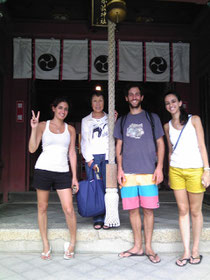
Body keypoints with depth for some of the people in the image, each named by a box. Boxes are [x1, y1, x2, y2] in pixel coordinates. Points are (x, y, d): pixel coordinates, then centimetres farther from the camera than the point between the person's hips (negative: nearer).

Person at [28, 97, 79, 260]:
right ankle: (46, 245, 22)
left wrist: (74, 176, 5)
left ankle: (72, 243, 16)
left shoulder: (70, 129, 11)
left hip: (62, 172, 1)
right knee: (42, 207, 7)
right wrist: (34, 128, -12)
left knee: (69, 209, -7)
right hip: (43, 169, 0)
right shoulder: (43, 126, 6)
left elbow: (72, 153, 10)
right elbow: (32, 149, -1)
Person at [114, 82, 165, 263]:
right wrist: (120, 168, 4)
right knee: (133, 209, 5)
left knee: (148, 209, 1)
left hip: (148, 172, -2)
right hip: (128, 173, 2)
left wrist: (159, 167, -3)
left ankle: (148, 247, 15)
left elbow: (160, 144, 7)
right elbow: (119, 146, 14)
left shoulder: (152, 118, 9)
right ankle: (138, 247, 19)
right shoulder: (122, 121, 14)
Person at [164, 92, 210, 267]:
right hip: (176, 170, 3)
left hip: (195, 170, -3)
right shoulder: (167, 126, 12)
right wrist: (169, 173, 13)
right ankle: (186, 252, 13)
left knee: (195, 211, 4)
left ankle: (196, 251, 18)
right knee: (183, 210, 5)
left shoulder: (194, 120, 3)